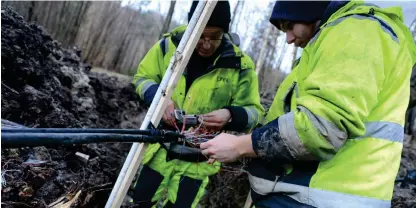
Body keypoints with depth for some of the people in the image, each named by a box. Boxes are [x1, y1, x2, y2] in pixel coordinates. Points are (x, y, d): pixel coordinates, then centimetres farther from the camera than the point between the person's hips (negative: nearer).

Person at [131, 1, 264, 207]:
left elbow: (255, 112, -7)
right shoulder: (169, 44, -8)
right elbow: (142, 77, 2)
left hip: (198, 160, -2)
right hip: (160, 149, 2)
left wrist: (231, 115, -29)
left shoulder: (239, 65, -13)